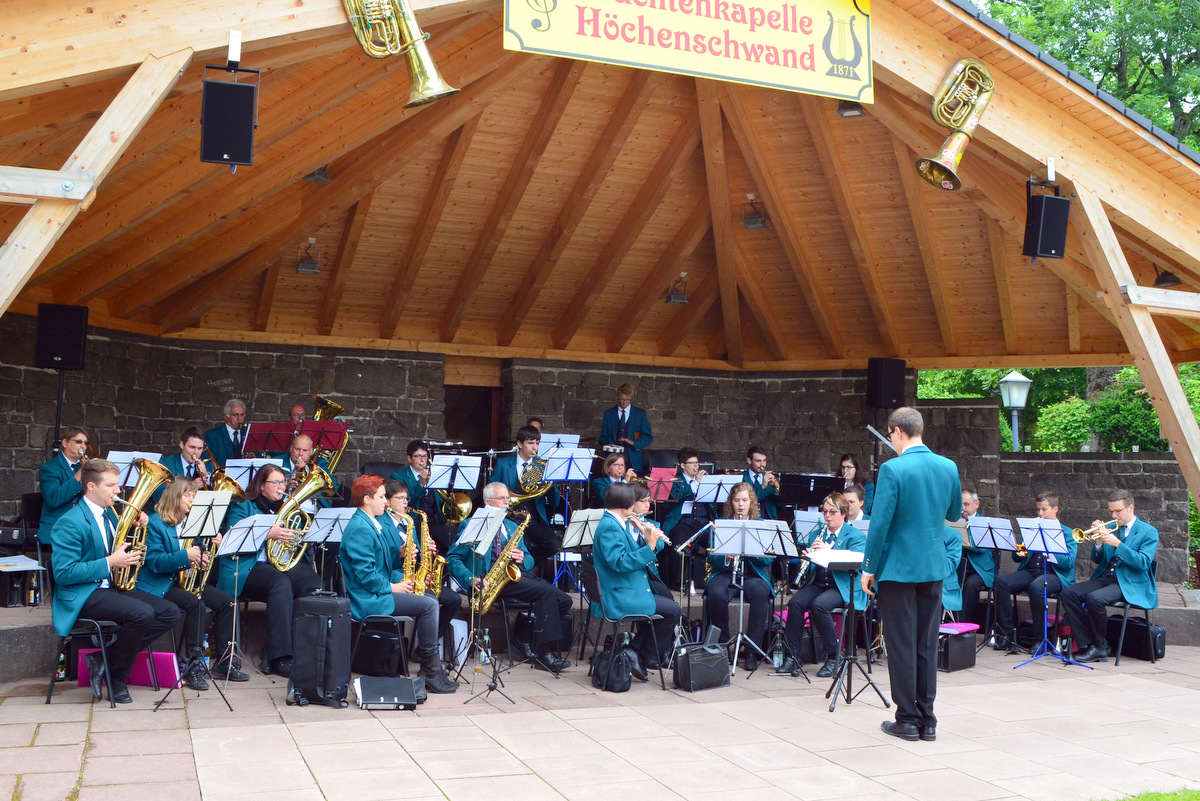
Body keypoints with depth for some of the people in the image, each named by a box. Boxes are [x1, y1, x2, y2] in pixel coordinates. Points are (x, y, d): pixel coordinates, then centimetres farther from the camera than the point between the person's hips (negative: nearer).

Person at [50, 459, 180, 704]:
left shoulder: (109, 513, 13)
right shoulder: (70, 523, -13)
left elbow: (125, 550, 22)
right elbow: (63, 574, -20)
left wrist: (137, 528, 3)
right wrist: (110, 563, -22)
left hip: (111, 587, 9)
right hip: (82, 595, -9)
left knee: (170, 613, -7)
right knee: (142, 613, -31)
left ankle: (105, 658, -3)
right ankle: (116, 678, -9)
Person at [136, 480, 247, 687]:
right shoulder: (155, 523, -8)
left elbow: (202, 556, 16)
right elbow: (154, 562, -19)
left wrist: (213, 546, -6)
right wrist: (185, 556, -31)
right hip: (160, 585, -7)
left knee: (226, 601, -12)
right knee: (195, 604, -32)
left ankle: (224, 662, -5)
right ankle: (195, 667, -25)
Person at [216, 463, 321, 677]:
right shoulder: (244, 508, 10)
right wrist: (268, 534, -18)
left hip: (287, 562, 5)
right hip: (250, 567, -4)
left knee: (315, 583, -28)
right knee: (281, 584, -37)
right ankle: (279, 657, -36)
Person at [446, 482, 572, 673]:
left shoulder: (512, 526, 26)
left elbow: (529, 560, 22)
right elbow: (452, 558, -1)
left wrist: (522, 559, -3)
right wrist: (471, 579, -16)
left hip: (517, 574, 7)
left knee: (564, 600, -16)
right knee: (547, 591, -28)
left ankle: (526, 641, -7)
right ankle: (543, 652, -24)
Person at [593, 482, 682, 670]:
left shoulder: (619, 523, 13)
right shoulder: (609, 526, -18)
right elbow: (619, 562, -28)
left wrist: (648, 537, -2)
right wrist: (649, 547, -25)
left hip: (630, 587, 11)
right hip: (619, 595, -11)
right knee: (673, 611, -9)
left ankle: (637, 649, 24)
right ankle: (648, 657, 6)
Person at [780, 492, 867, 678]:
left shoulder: (856, 536, 2)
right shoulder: (815, 534, 18)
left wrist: (828, 550, -26)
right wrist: (806, 557, -12)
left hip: (844, 587, -5)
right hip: (818, 584, 5)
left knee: (819, 605, -33)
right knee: (795, 602, -25)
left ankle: (832, 657, -18)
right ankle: (792, 656, -19)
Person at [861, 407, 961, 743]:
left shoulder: (893, 469, -16)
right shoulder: (948, 467, 2)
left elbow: (880, 523, -15)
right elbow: (954, 513, 16)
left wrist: (869, 568, -7)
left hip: (898, 568, -5)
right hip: (934, 567, 5)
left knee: (902, 645, 3)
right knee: (927, 645, 12)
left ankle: (907, 719, 9)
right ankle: (927, 719, 17)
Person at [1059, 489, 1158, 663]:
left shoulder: (1149, 532, 0)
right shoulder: (1111, 528, 16)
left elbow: (1143, 563, -14)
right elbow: (1098, 560, 16)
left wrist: (1118, 544, -20)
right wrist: (1099, 542, -3)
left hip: (1130, 585, -6)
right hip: (1104, 578, 6)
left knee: (1095, 598, -33)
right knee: (1067, 594, -16)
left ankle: (1099, 646, -13)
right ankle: (1086, 645, -15)